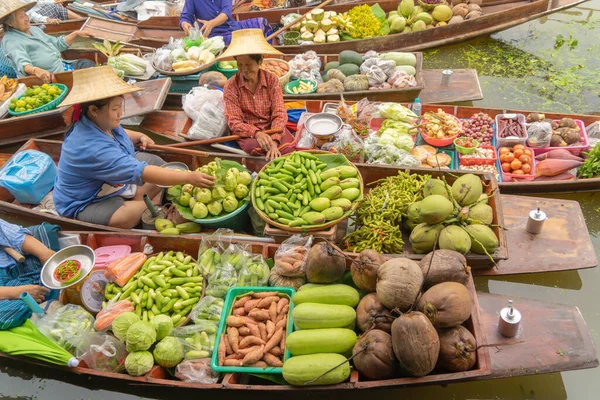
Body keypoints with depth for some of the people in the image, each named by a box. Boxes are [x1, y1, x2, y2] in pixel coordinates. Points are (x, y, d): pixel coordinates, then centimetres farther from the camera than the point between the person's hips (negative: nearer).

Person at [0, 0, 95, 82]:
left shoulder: (34, 29, 19)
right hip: (44, 79, -10)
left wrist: (76, 34, 16)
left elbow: (57, 44, 28)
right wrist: (36, 70, -50)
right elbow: (22, 63, -28)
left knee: (88, 64, 0)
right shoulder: (10, 41, -10)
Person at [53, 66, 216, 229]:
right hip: (85, 204, -10)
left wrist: (139, 136, 1)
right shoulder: (91, 148, -36)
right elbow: (141, 173, -40)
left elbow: (120, 134, 21)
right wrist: (188, 177, -40)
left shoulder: (101, 123, -7)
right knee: (133, 213, -36)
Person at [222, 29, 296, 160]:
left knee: (289, 147, -29)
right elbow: (234, 122, -10)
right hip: (247, 133, -1)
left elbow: (279, 114, -9)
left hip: (273, 128, 1)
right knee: (255, 147, -35)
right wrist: (256, 133, -30)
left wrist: (274, 140, -27)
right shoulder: (231, 87, -6)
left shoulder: (271, 80, -2)